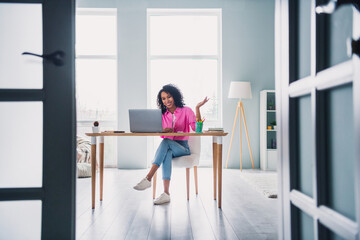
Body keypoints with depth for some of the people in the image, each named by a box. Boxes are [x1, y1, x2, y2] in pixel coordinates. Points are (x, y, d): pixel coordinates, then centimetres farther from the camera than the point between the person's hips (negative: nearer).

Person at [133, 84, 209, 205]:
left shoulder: (186, 111, 2)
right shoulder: (162, 114, 13)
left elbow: (196, 128, -12)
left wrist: (198, 108, -20)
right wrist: (163, 130, -19)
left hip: (182, 148, -2)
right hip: (168, 148, 3)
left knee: (166, 142, -34)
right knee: (167, 154, -35)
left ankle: (148, 178, -41)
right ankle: (166, 193, -45)